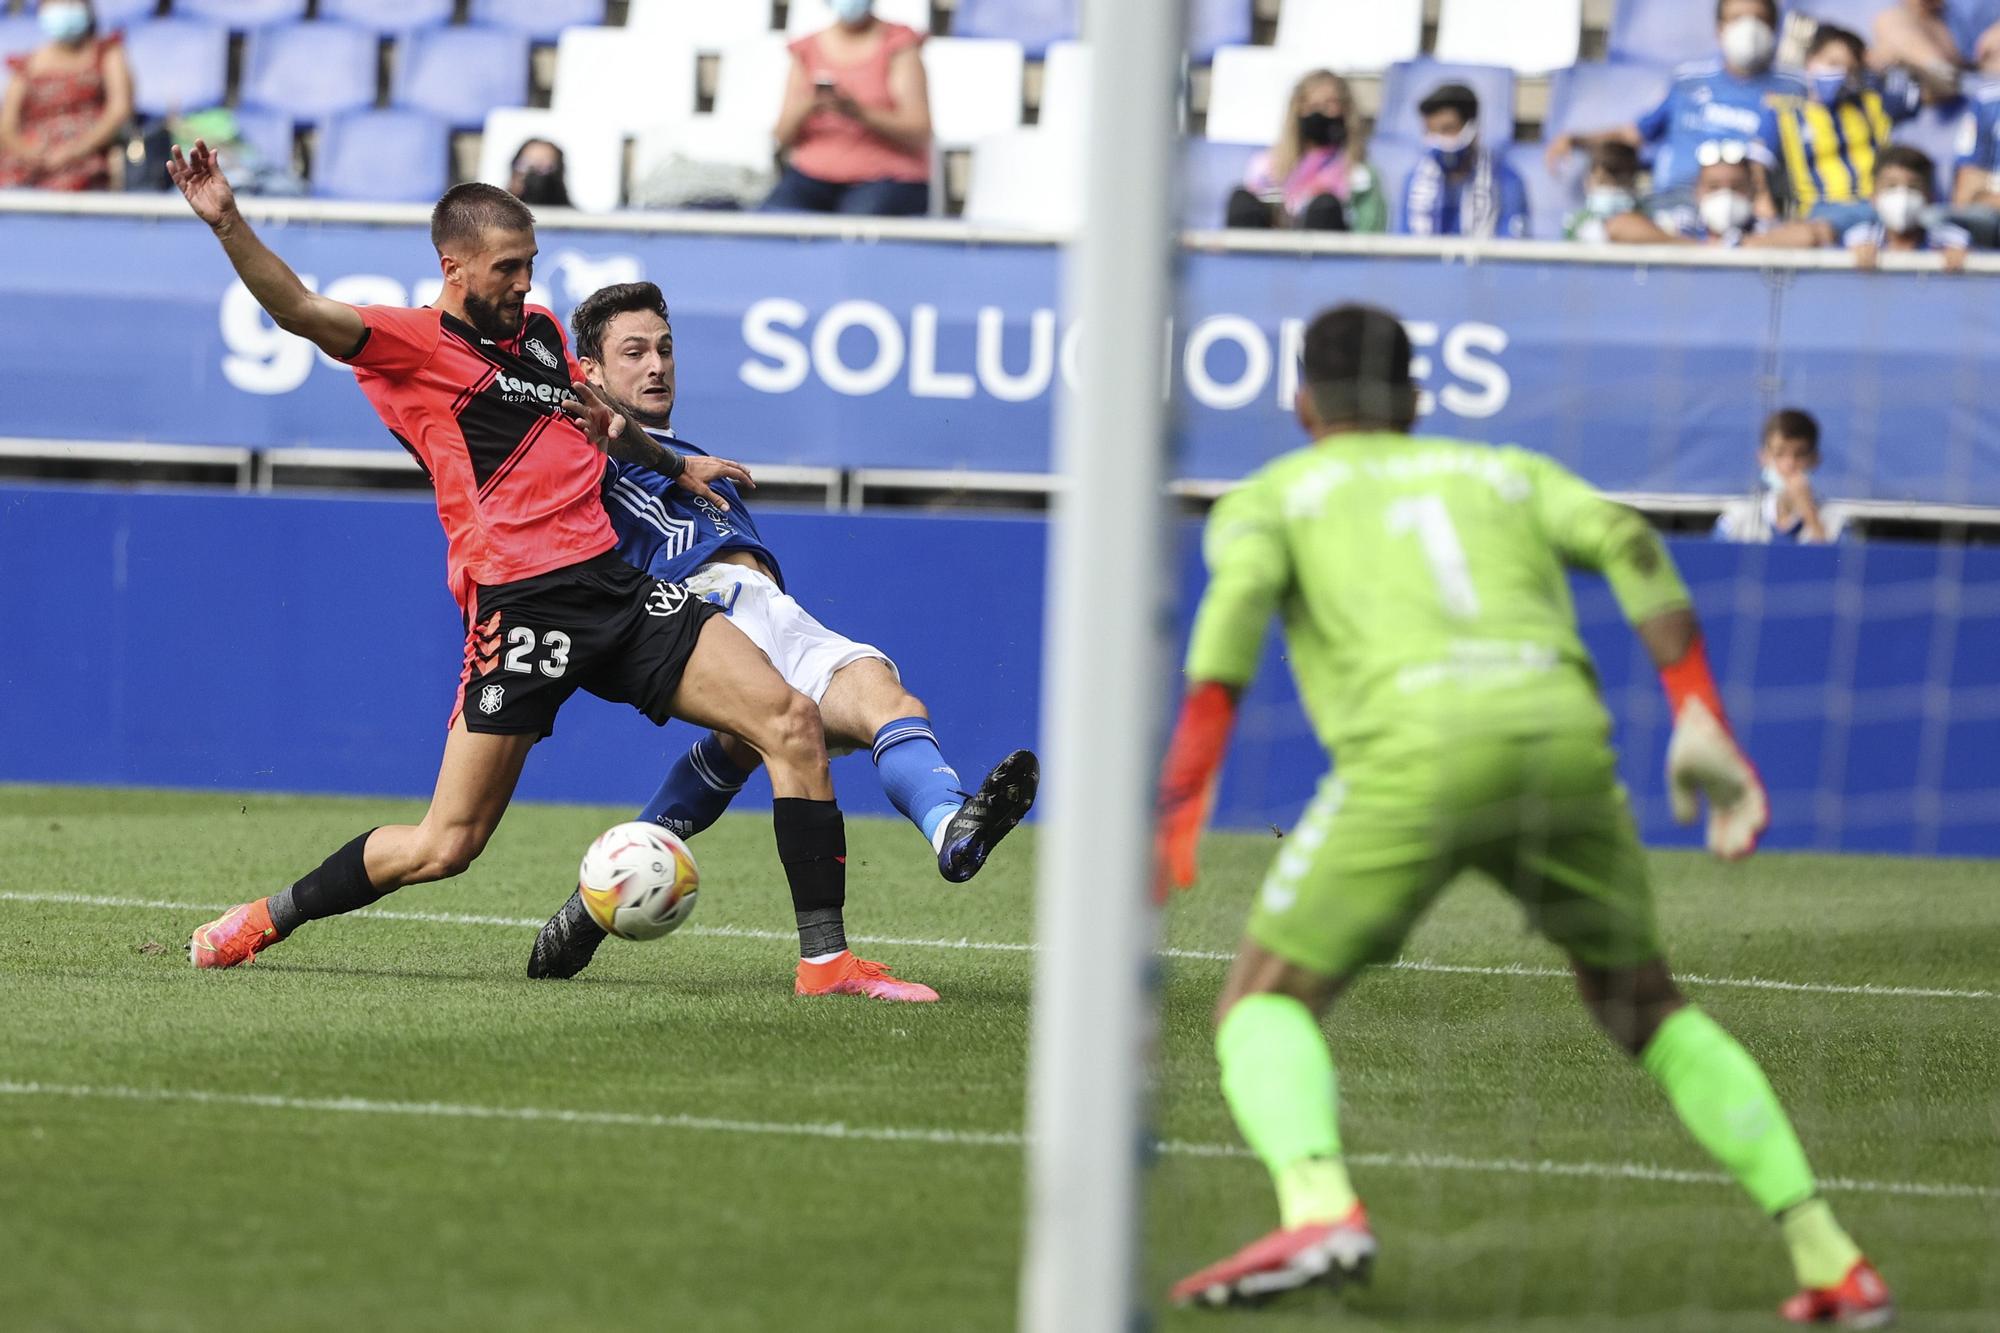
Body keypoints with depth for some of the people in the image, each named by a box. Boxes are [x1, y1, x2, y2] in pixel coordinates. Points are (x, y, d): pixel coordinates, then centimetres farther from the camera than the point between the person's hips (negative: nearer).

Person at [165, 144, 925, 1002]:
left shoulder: (540, 330, 21)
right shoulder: (413, 344, -1)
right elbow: (299, 310, -18)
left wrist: (675, 465, 39)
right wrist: (226, 223, -31)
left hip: (614, 587, 7)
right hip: (520, 602, -7)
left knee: (790, 720, -8)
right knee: (445, 845, -6)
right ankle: (268, 919, 19)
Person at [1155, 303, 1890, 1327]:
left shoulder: (1267, 498, 25)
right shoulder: (1507, 472, 34)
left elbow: (1238, 599, 1)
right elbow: (1626, 543, 13)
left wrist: (1179, 803, -7)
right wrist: (1703, 726, 6)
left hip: (1414, 748, -4)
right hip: (1565, 737, 4)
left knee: (1265, 1004, 6)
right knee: (1642, 1006, 25)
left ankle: (1318, 1206, -27)